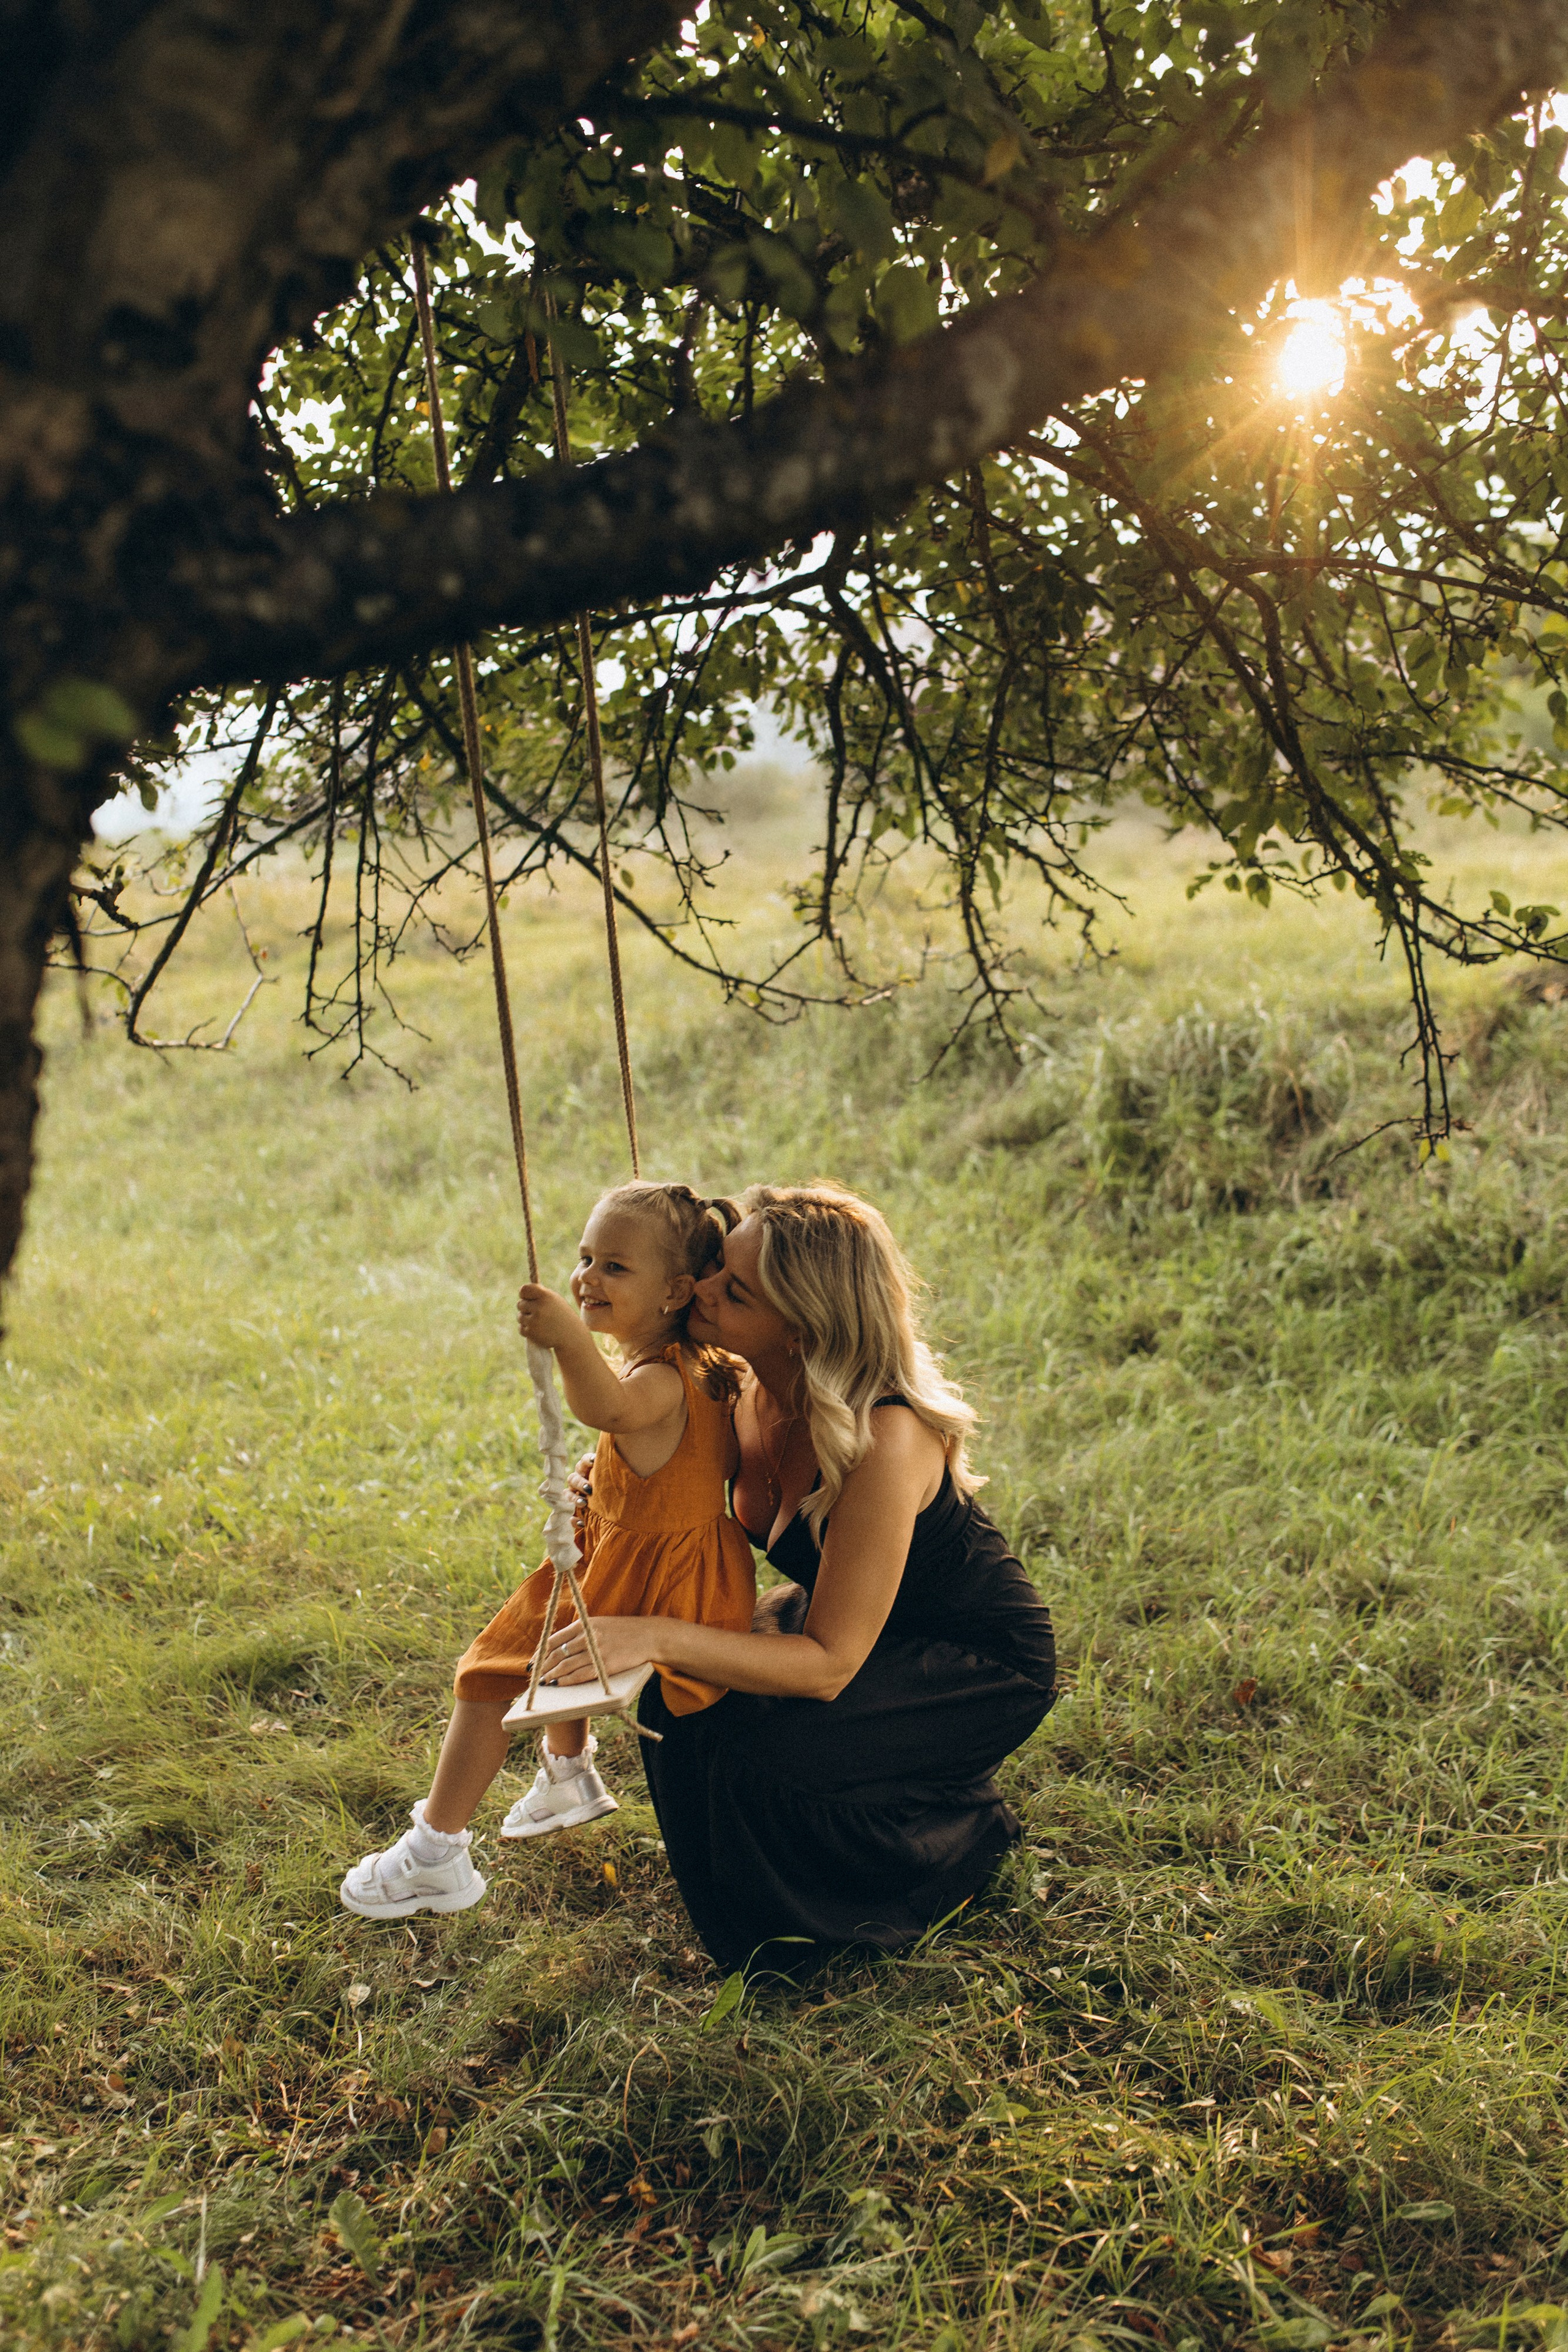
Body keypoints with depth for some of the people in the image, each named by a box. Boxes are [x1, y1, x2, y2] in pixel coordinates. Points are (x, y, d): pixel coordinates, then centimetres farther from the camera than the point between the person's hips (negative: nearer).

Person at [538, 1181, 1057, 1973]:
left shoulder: (884, 1438, -35)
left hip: (985, 1667, -7)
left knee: (757, 1754, -23)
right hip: (855, 1621, 7)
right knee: (680, 1698, -9)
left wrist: (656, 1638, -39)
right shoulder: (753, 1393, -13)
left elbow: (830, 1665, -31)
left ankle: (959, 1846, 6)